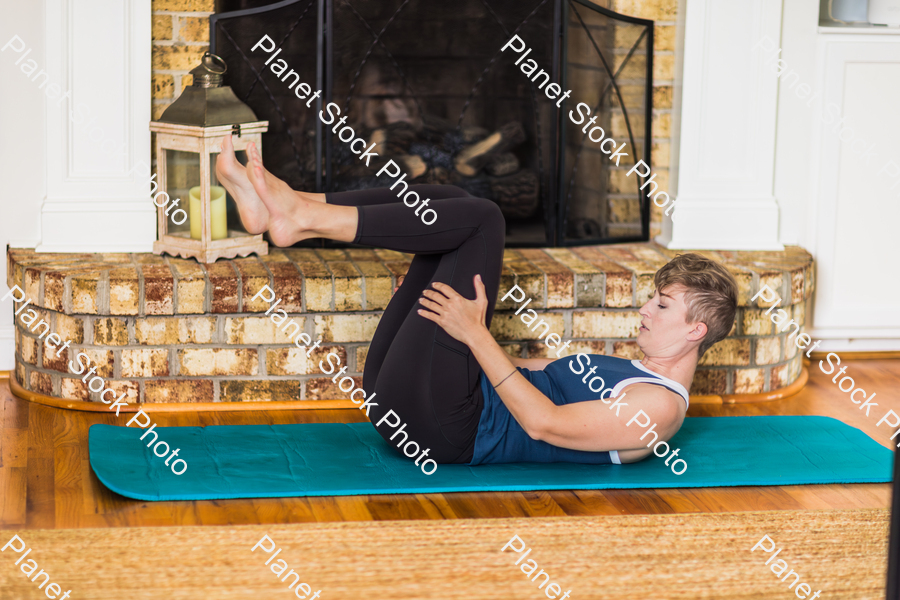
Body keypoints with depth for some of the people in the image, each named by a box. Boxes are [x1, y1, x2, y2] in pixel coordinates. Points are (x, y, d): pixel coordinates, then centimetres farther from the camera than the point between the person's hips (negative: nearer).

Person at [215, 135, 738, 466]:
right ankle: (289, 207, -8)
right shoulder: (632, 377, 23)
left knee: (480, 219, -15)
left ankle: (301, 218, -16)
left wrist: (475, 332, -18)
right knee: (455, 207, 6)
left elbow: (544, 423, -18)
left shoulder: (659, 406, -7)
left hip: (440, 424, -9)